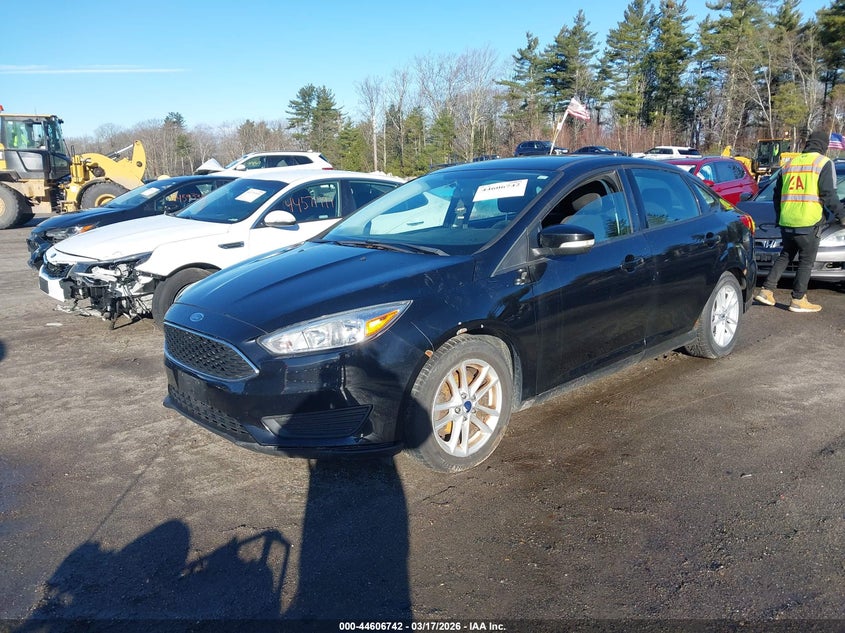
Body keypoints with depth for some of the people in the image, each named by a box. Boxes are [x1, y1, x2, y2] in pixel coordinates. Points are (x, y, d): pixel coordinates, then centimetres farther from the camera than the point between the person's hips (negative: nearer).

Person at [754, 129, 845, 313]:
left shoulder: (789, 164, 16)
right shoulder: (824, 163, -2)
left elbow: (777, 195, 19)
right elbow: (828, 195, -10)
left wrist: (779, 218, 29)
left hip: (786, 222, 5)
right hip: (809, 223, -5)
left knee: (784, 257, 17)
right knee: (806, 262, 3)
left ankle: (766, 291, 11)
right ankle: (798, 300, 5)